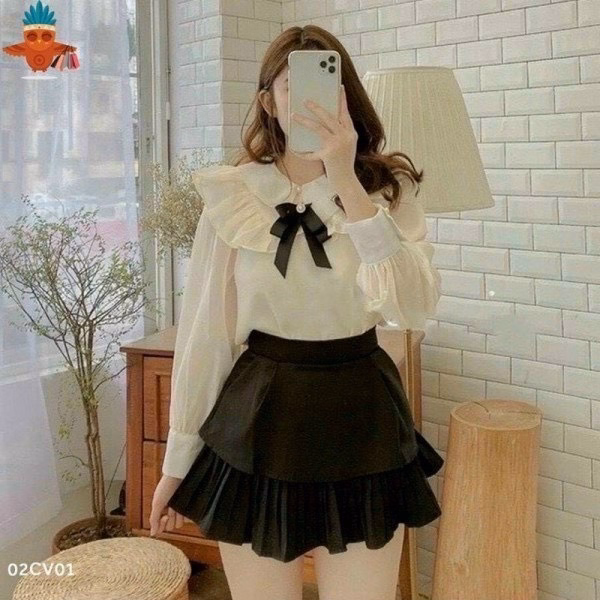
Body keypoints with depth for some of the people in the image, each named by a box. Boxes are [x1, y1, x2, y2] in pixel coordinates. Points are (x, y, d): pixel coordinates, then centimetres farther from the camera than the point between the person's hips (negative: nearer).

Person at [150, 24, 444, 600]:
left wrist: (348, 184, -25)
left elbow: (415, 308, -19)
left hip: (362, 422, 1)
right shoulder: (232, 195, -4)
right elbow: (203, 331, 0)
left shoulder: (388, 188, -3)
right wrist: (178, 459, 4)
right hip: (260, 424, 0)